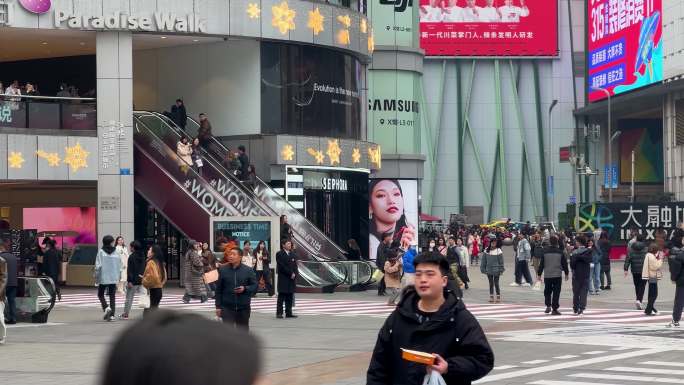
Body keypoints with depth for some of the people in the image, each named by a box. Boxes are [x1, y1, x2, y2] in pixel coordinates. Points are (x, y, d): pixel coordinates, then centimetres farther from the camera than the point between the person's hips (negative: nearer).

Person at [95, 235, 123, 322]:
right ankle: (111, 315, 4)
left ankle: (106, 307, -10)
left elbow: (98, 266, -10)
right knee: (112, 296, 8)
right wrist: (118, 276, 17)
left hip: (103, 278, -3)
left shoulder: (101, 252, -7)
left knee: (100, 294, 13)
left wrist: (96, 277, 0)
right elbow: (120, 266, 6)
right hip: (114, 278, 3)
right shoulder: (116, 252, 1)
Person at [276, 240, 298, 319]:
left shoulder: (292, 254, 17)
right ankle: (279, 313, -2)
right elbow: (282, 266, -13)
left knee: (290, 297, 5)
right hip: (283, 279, -6)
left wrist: (294, 274, -2)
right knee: (282, 296, -4)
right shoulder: (279, 254, -4)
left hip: (291, 279, 6)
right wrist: (290, 273, -14)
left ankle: (289, 313, 8)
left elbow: (295, 266, 15)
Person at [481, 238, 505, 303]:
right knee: (491, 284, 10)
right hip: (489, 270, 4)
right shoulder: (486, 250, 3)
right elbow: (484, 260, 8)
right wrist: (483, 269, 6)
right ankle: (491, 297, 16)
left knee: (496, 283, 1)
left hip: (496, 270, -4)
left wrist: (501, 270, -6)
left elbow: (501, 261, -4)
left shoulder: (498, 251, -7)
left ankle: (498, 297, 9)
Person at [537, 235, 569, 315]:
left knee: (547, 291, 16)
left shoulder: (545, 252, -2)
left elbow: (541, 264, 1)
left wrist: (539, 273, 10)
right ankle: (554, 309, -2)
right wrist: (566, 273, 16)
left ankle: (548, 306, 5)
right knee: (556, 292, 1)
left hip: (547, 275, 1)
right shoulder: (560, 252, -3)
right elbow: (564, 264, 4)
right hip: (557, 275, -1)